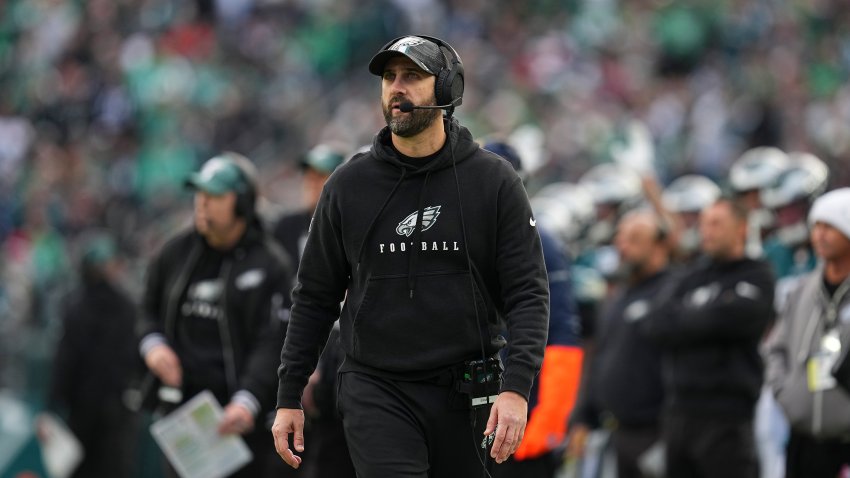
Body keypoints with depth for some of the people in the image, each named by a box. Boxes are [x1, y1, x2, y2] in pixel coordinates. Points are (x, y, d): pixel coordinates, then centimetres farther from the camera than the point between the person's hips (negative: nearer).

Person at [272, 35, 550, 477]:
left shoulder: (495, 182, -1)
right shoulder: (348, 185, 4)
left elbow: (527, 293, -4)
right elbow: (315, 296, 10)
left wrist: (516, 388, -18)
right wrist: (289, 396, 7)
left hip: (462, 396, 0)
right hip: (376, 392, 0)